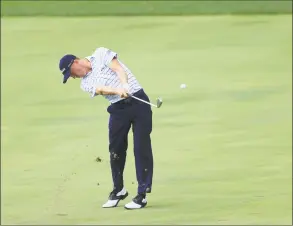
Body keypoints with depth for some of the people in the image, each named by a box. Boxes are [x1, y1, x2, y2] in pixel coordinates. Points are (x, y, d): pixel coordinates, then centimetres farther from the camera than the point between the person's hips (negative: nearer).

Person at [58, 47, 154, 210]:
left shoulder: (101, 55, 3)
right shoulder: (85, 84, 8)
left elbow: (119, 69, -11)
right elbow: (102, 89, -12)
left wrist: (125, 85, -32)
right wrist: (118, 91, -33)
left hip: (138, 101, -5)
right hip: (118, 108, 5)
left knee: (142, 147, -8)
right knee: (116, 149, 4)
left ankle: (142, 195, -8)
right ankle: (118, 190, 22)